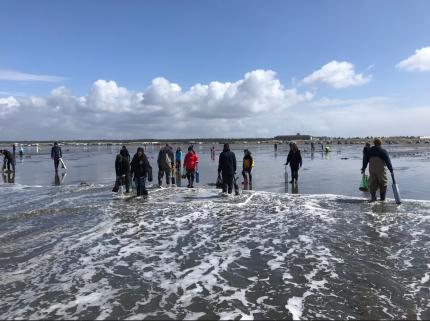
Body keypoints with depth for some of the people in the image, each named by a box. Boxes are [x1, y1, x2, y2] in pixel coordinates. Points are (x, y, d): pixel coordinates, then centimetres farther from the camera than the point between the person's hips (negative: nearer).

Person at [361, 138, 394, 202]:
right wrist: (391, 170, -1)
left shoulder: (369, 151, 8)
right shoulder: (383, 151, -1)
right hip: (381, 170, -2)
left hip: (372, 170, 2)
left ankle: (373, 196, -5)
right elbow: (388, 161, -4)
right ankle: (382, 198, 10)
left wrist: (363, 169, 16)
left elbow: (365, 160, 10)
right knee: (383, 184, 8)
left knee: (372, 184, 6)